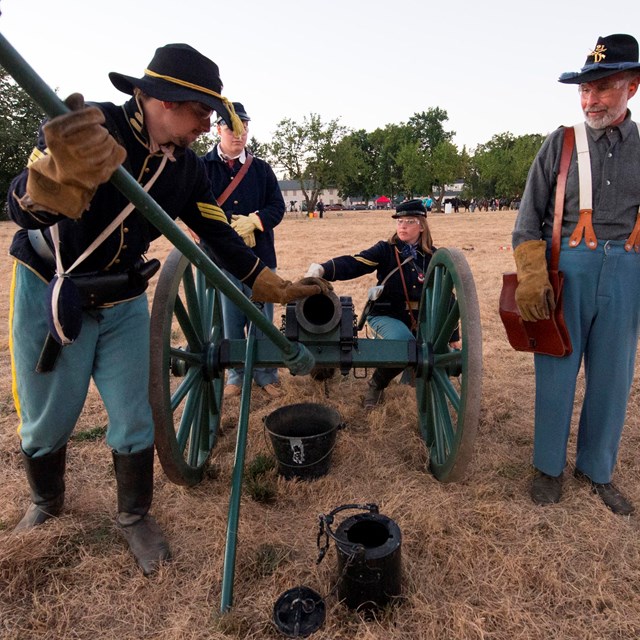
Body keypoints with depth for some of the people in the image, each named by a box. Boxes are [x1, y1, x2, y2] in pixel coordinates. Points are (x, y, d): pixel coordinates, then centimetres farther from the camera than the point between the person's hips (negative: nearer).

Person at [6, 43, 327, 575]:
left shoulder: (187, 168, -7)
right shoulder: (87, 126, -22)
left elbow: (220, 237, 1)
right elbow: (22, 209, -33)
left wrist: (278, 288, 1)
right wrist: (61, 172, -56)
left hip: (123, 302, 3)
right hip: (48, 294, -3)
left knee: (134, 422, 3)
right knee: (45, 423, 10)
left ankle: (135, 518, 27)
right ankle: (46, 505, 40)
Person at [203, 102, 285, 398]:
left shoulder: (261, 168, 11)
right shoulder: (202, 167, 2)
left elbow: (278, 206, 6)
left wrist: (253, 221, -14)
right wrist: (231, 227, -16)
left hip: (260, 255, 2)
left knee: (262, 318, 7)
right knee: (229, 319, 5)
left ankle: (265, 374, 21)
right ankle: (236, 374, 22)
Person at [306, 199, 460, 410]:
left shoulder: (432, 256, 2)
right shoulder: (385, 250, -5)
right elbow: (354, 264, -22)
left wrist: (453, 336, 8)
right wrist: (323, 269, -43)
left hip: (420, 319, 4)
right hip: (386, 315, -4)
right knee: (402, 342, -33)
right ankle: (376, 386, -4)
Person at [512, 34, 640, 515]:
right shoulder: (561, 144, 4)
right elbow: (529, 218, 0)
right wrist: (532, 275, -12)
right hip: (566, 267, -2)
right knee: (557, 371, 4)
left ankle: (597, 469, 27)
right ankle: (550, 466, 22)